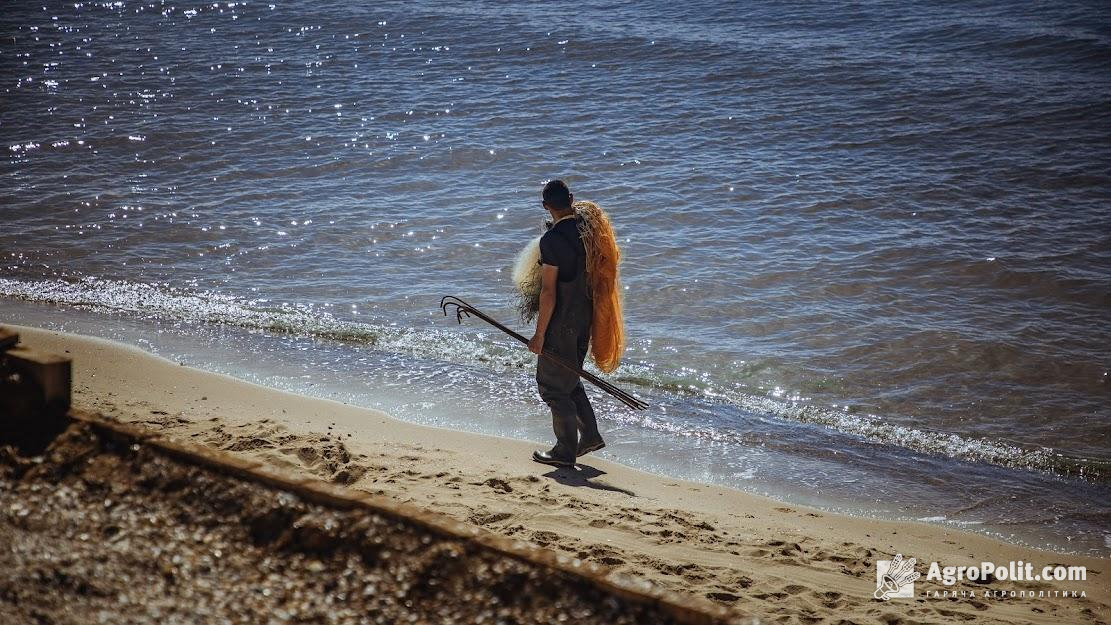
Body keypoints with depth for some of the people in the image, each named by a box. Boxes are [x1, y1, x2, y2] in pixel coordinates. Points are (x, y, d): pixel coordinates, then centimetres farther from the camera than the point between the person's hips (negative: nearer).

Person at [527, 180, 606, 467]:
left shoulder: (552, 240, -20)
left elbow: (548, 293, -20)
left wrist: (539, 335, -14)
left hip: (561, 322, -8)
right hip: (584, 318, 8)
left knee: (552, 385, 4)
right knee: (569, 379, 23)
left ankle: (566, 451, 10)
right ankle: (590, 435, 26)